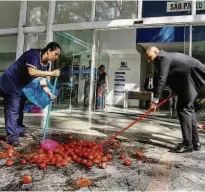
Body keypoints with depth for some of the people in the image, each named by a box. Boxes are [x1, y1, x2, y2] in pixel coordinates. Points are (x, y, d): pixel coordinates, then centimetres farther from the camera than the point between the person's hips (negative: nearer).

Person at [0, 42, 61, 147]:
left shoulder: (45, 64, 1)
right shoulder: (33, 54, -24)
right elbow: (32, 72, -37)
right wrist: (51, 73, -32)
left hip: (20, 87, 9)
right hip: (10, 84, -9)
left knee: (19, 109, 17)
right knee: (12, 111, -7)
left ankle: (18, 130, 31)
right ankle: (12, 136, -1)